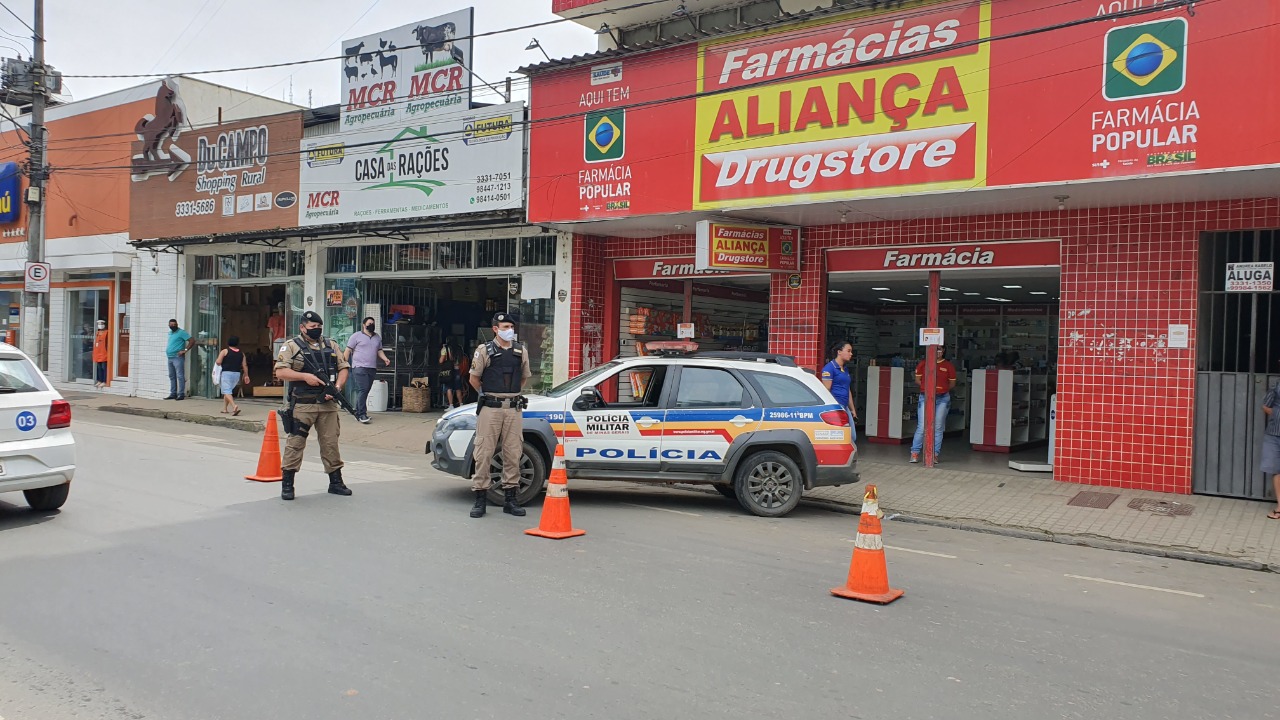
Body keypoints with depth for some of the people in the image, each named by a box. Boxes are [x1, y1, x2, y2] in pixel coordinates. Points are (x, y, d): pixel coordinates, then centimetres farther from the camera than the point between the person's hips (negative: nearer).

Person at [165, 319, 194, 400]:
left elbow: (192, 340, -15)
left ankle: (181, 394, -10)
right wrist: (167, 349, 18)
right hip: (170, 357, 9)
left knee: (180, 376, -9)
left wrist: (185, 350, -18)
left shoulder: (181, 332, -8)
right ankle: (173, 394, 16)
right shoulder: (170, 333, 18)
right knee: (172, 376, 11)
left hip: (178, 357, -9)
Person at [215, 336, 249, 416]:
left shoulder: (225, 351, -3)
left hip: (226, 373, -5)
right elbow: (245, 365, 5)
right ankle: (225, 409, 24)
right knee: (228, 391, 21)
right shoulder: (241, 353, 10)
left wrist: (216, 362, 12)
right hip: (237, 374, 5)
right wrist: (246, 375, 10)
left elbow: (218, 362, -11)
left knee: (226, 391, -11)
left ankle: (234, 406, -34)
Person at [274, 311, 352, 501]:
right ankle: (287, 484, 5)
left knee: (331, 443, 8)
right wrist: (305, 376, -17)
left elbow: (343, 368, 12)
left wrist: (337, 387, -6)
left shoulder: (332, 346, 14)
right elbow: (280, 372, -7)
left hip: (327, 404, 4)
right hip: (302, 405, -4)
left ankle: (336, 482, 17)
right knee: (295, 443, -3)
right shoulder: (291, 347, 0)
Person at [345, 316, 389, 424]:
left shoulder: (378, 337, 18)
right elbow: (348, 350, 1)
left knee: (365, 391, 7)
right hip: (360, 367, -6)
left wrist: (385, 359, 2)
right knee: (363, 390, -15)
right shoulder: (357, 336, 2)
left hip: (372, 368, 6)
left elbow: (379, 351, 22)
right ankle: (362, 414, -14)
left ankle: (357, 413, 16)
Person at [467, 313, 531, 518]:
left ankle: (510, 499, 12)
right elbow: (474, 378, 6)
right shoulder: (485, 350, 0)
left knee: (513, 454, 4)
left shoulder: (521, 351, 11)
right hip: (490, 408, -3)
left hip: (514, 408, 3)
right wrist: (489, 395, 10)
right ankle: (480, 499, 4)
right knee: (483, 453, -3)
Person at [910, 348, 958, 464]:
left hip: (942, 399, 1)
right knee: (922, 427, -5)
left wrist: (942, 388, 0)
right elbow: (917, 379, 11)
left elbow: (952, 383, 11)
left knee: (938, 428, 4)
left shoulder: (949, 366, 4)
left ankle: (935, 454, 9)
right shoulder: (923, 364, 4)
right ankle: (915, 453, 1)